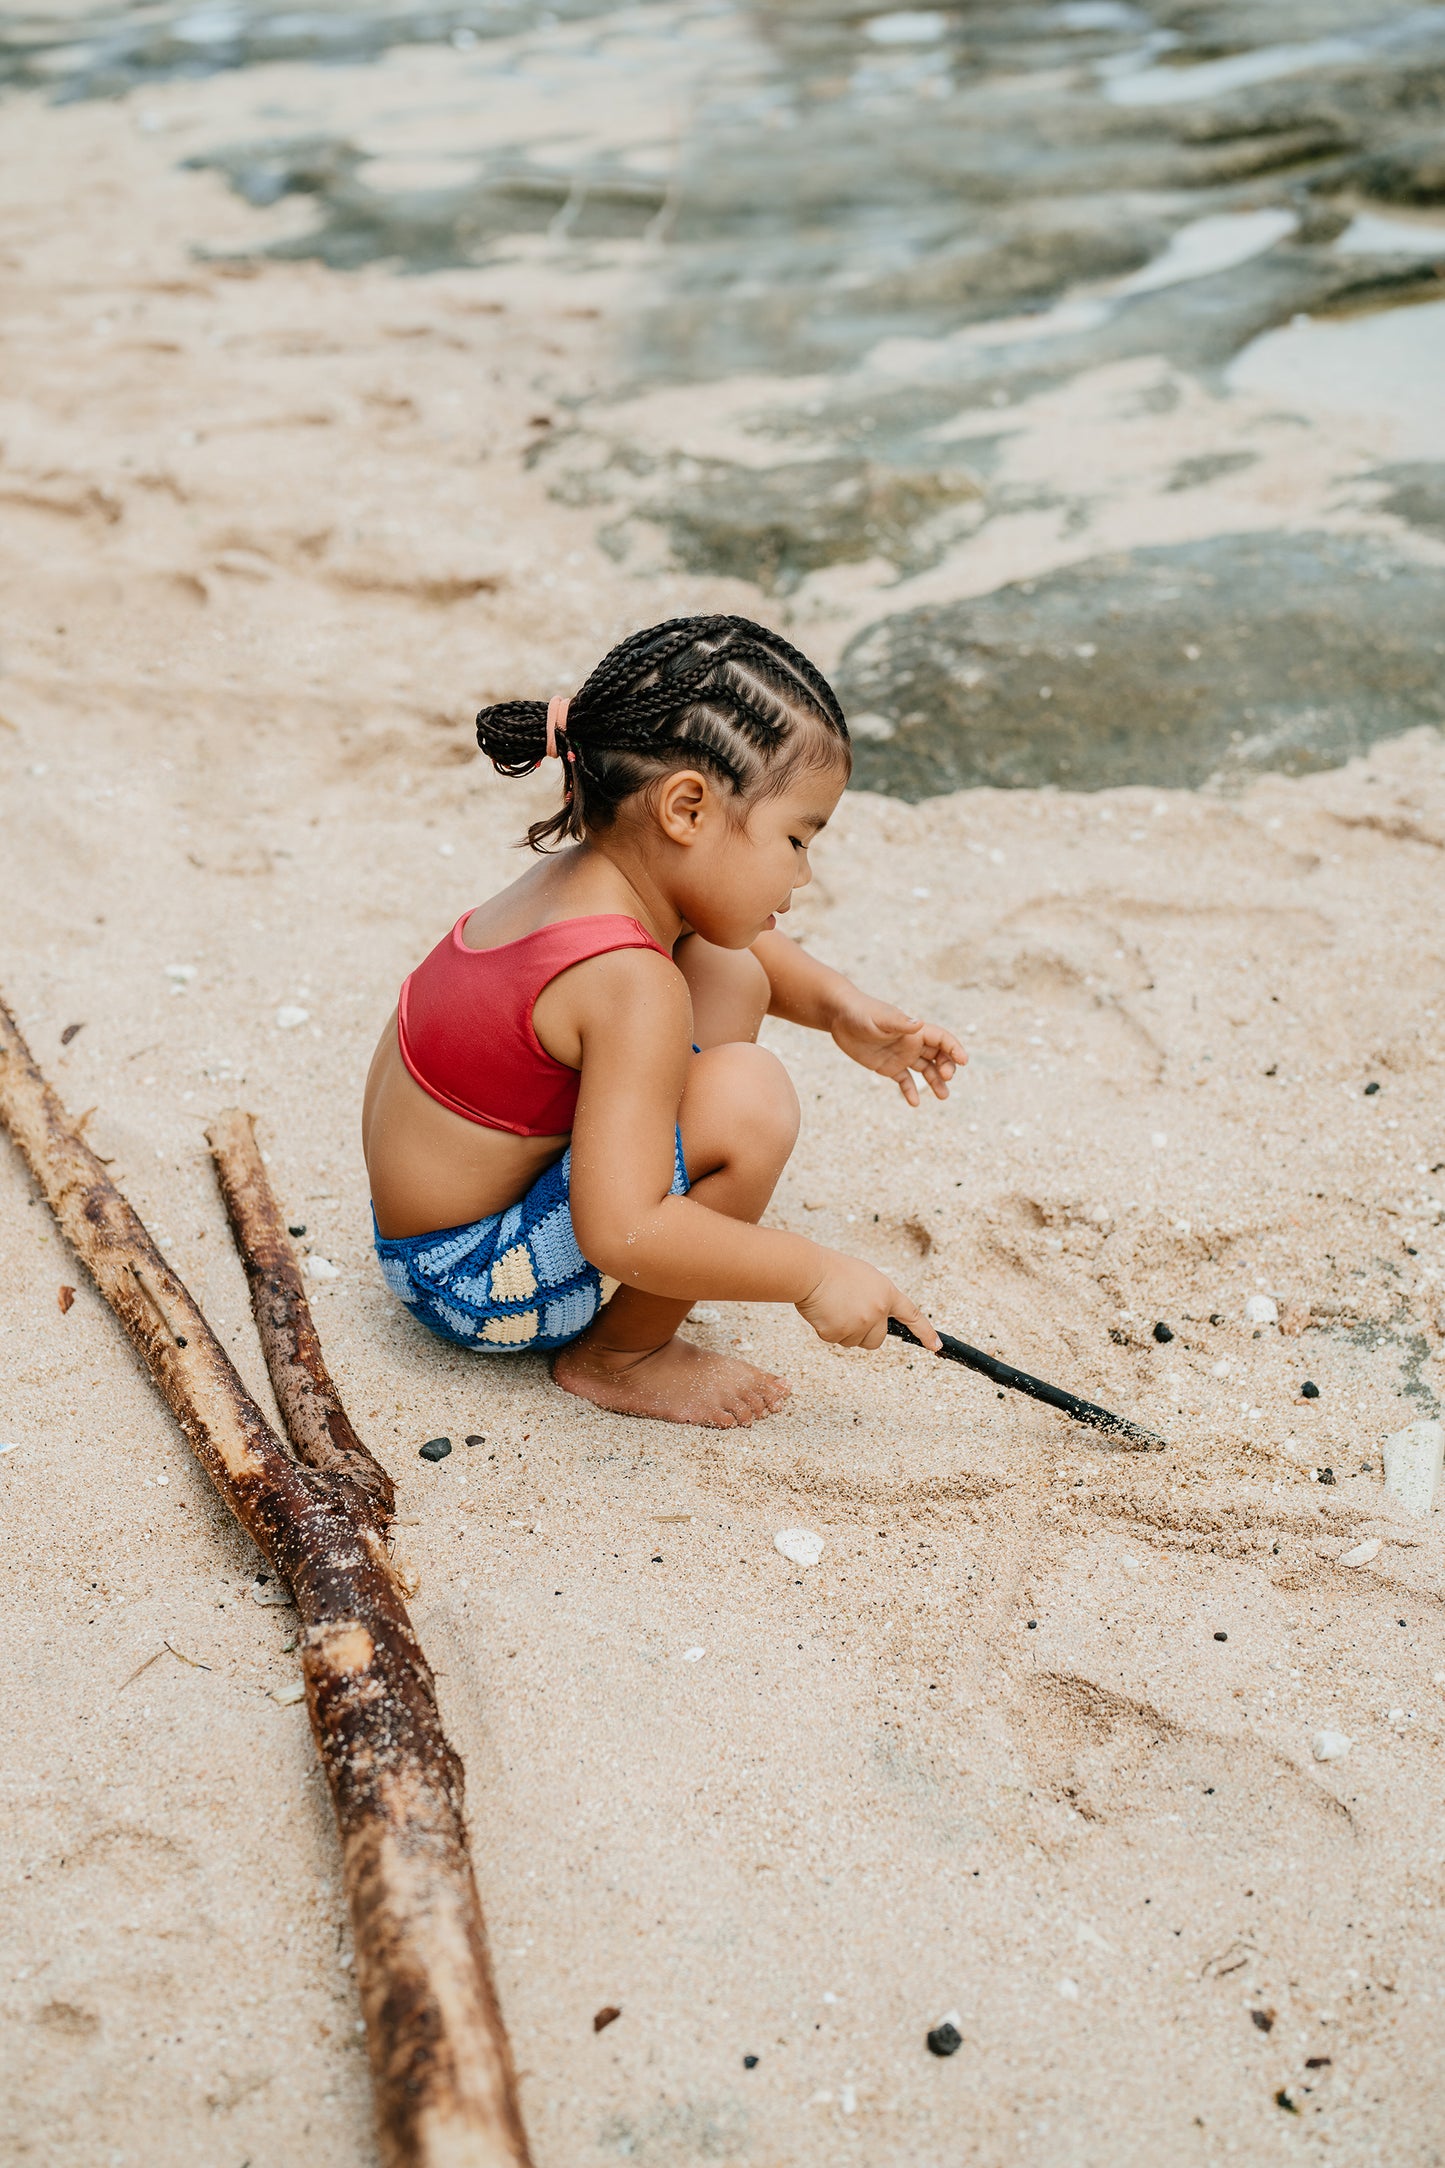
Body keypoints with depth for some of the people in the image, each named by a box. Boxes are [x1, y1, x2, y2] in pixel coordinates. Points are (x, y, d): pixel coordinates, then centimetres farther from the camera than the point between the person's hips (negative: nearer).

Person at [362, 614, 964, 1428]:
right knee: (748, 1100, -29)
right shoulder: (631, 984, -31)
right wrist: (813, 1274, -26)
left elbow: (747, 942, 21)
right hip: (478, 1286, -10)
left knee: (727, 975, 7)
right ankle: (620, 1355, -6)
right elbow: (620, 1234, -36)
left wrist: (839, 1005, 5)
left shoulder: (593, 872, -2)